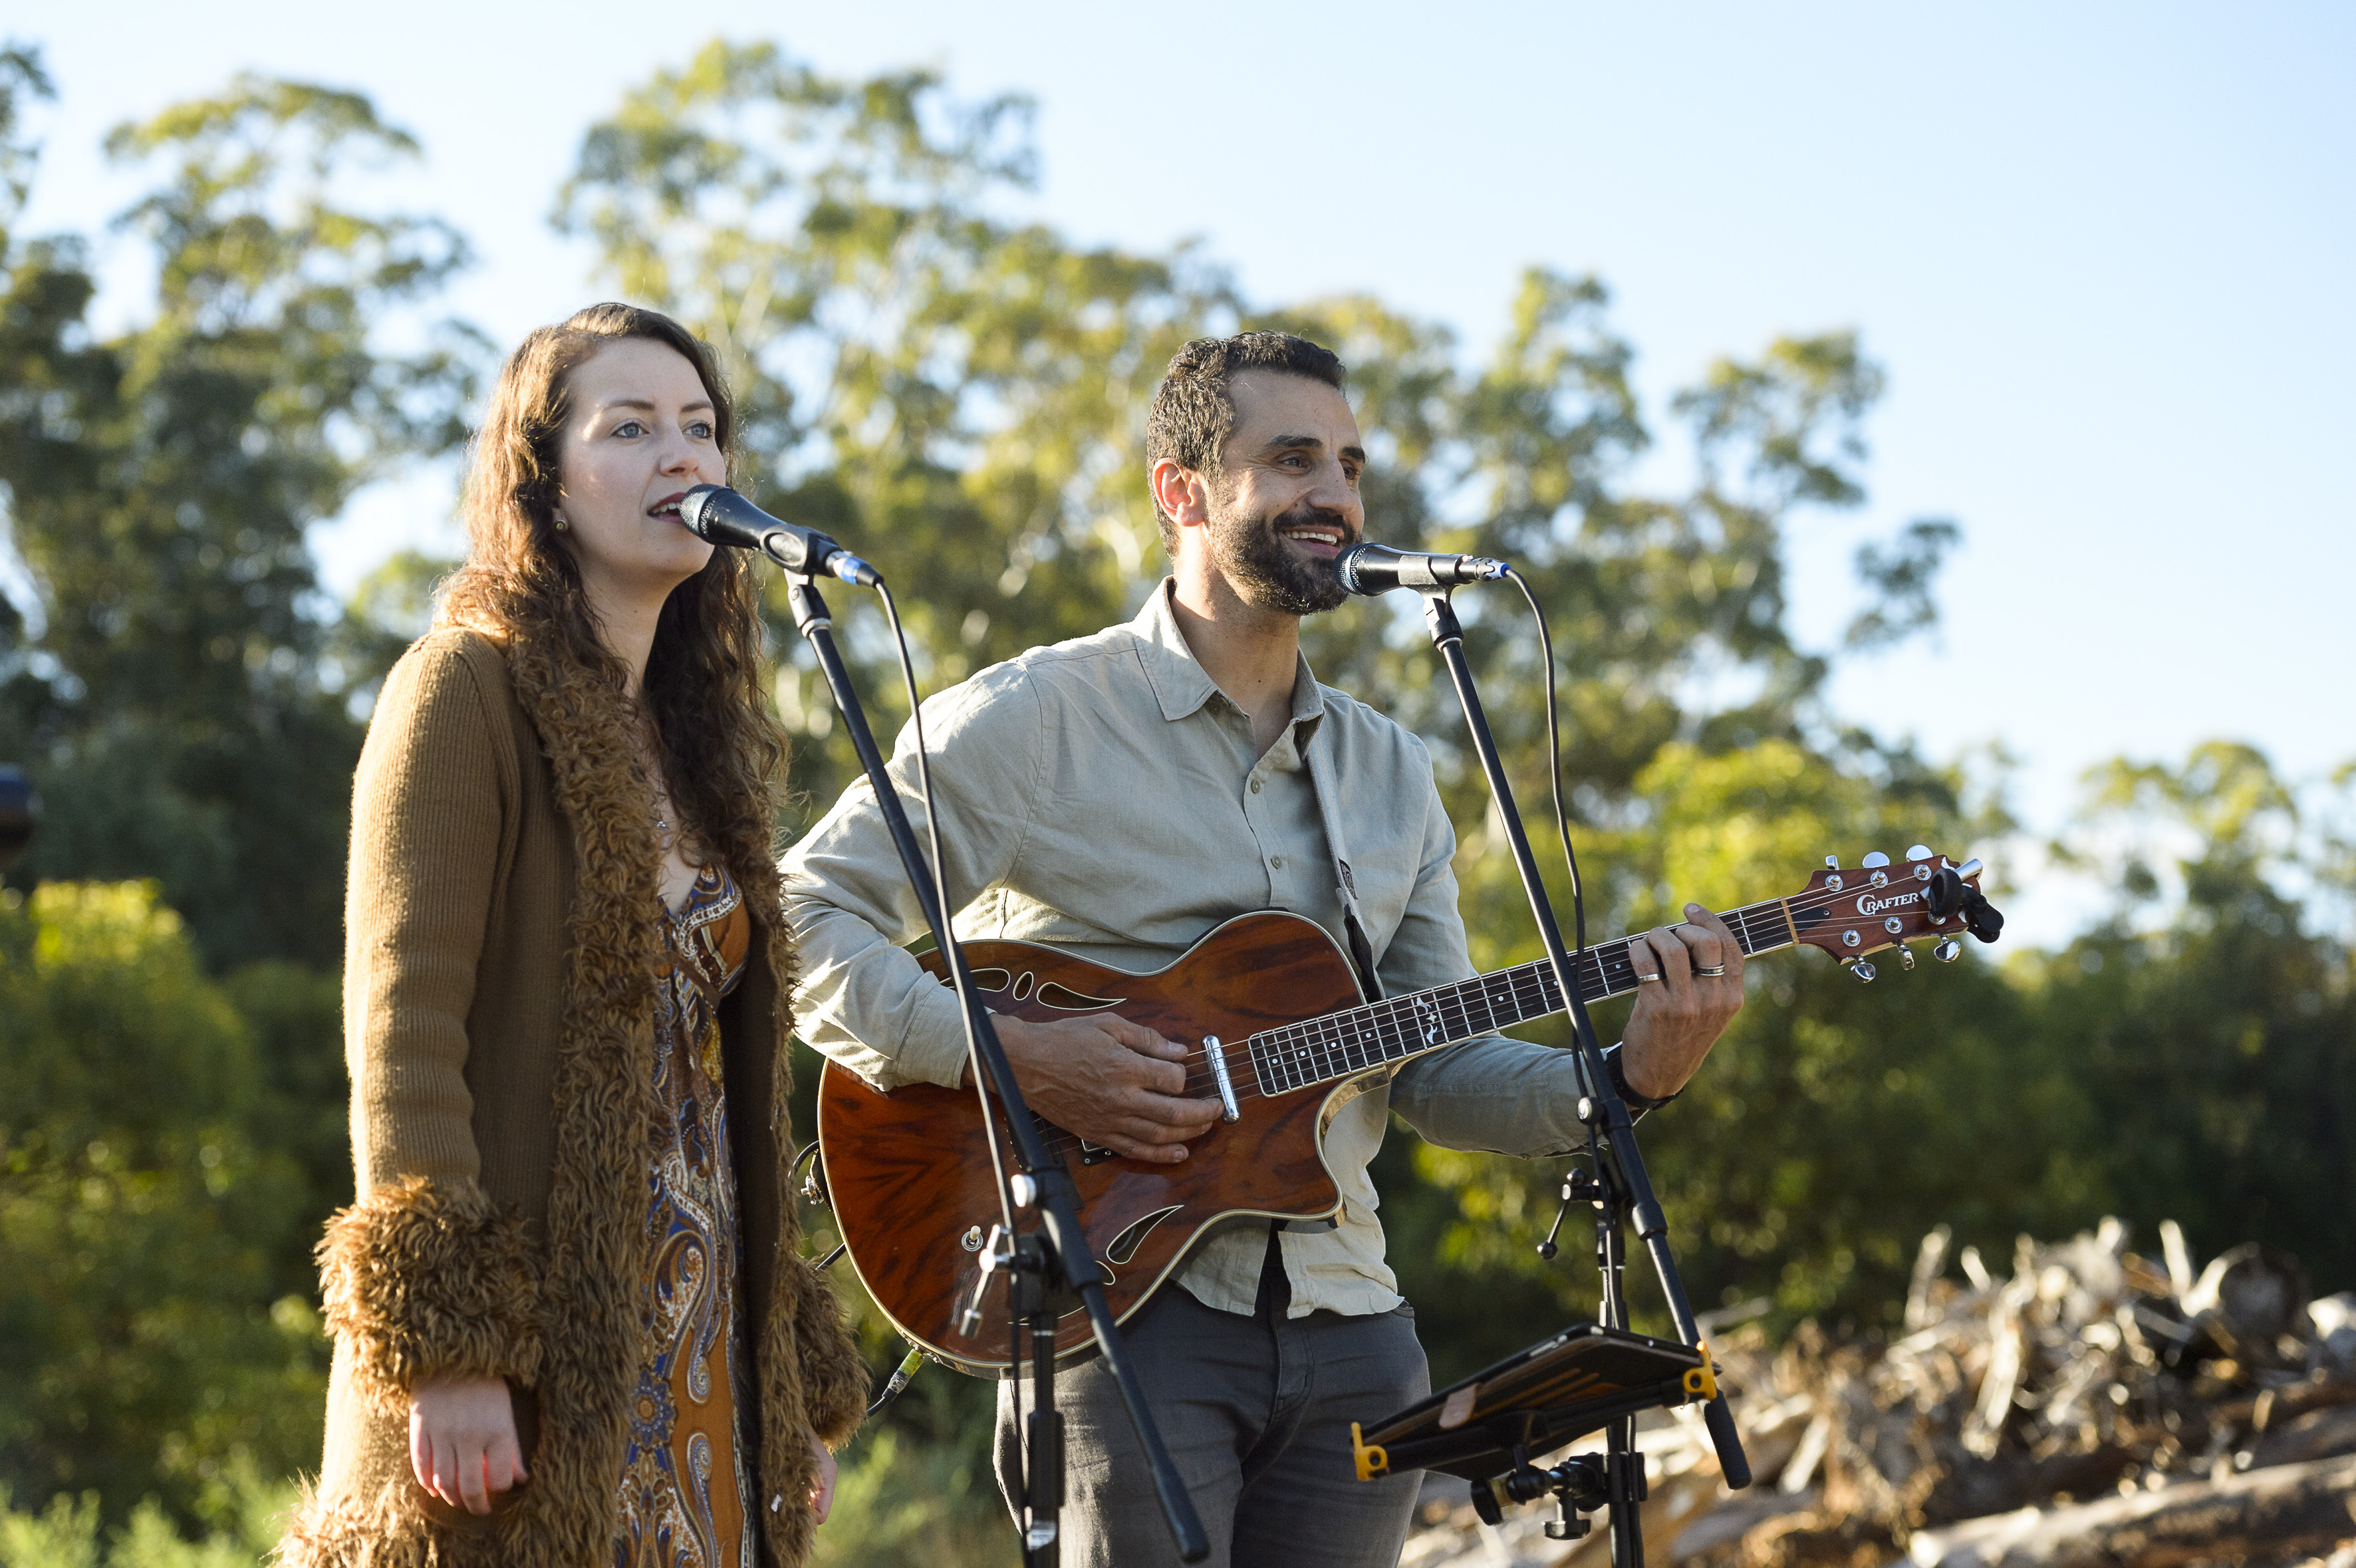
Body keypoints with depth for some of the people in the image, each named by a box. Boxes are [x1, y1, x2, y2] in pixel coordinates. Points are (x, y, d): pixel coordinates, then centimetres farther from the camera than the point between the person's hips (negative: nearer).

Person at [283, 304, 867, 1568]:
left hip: (698, 1355, 7)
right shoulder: (470, 686, -5)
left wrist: (801, 1386, 15)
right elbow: (402, 1024, -14)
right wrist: (444, 1351, -23)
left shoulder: (687, 735, 18)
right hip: (535, 1363, -7)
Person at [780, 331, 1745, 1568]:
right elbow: (804, 918, -9)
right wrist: (1008, 1057, -20)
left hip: (1342, 1319, 6)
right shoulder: (1036, 720, -3)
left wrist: (1626, 1079, -4)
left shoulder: (1390, 771, 15)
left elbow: (1436, 1070, 13)